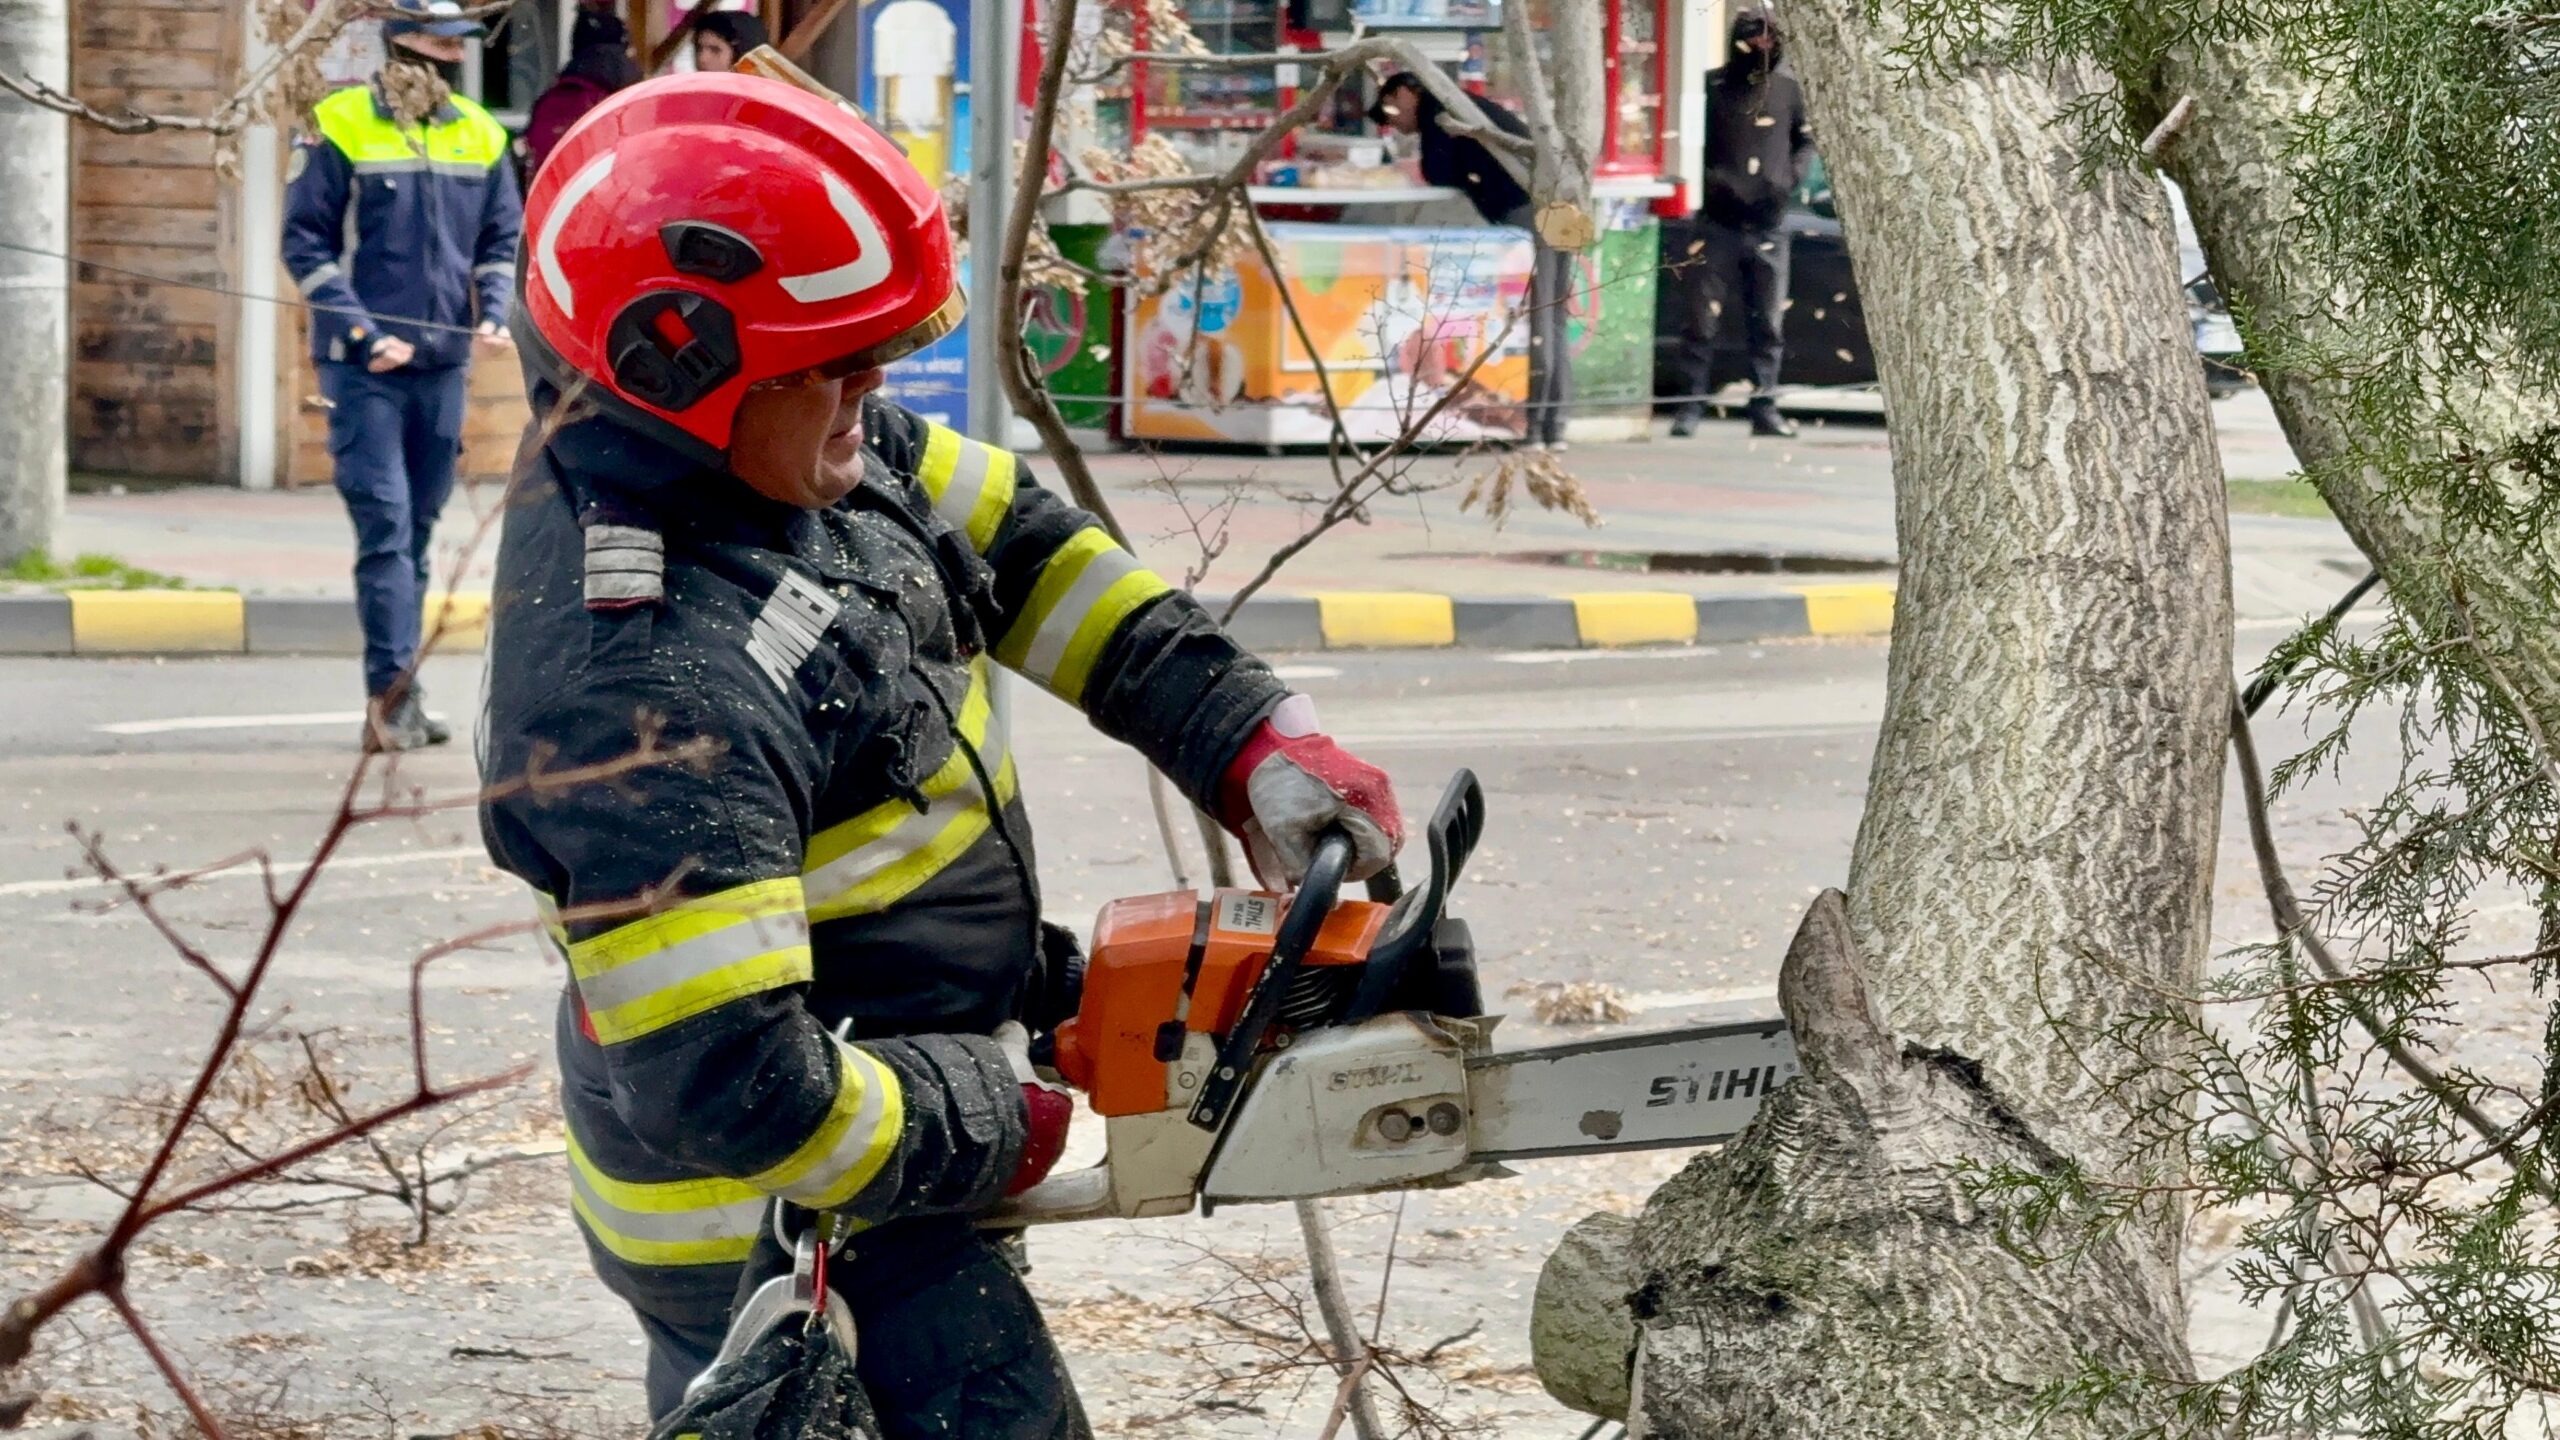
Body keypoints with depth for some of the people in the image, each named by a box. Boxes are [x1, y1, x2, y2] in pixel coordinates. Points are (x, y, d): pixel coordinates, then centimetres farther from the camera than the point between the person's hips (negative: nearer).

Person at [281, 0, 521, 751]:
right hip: (361, 367, -5)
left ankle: (392, 704, 15)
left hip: (443, 362, 5)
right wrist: (365, 333, -15)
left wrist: (494, 315, -3)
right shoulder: (340, 128, -5)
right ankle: (392, 687, -16)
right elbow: (306, 244, -6)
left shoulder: (480, 135, 9)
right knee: (384, 521, -13)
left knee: (418, 527, 9)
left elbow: (503, 240, 15)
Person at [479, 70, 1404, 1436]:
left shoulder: (737, 433, -9)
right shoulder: (645, 688, -35)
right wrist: (991, 1129, -19)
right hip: (795, 1222, -9)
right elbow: (734, 1093, -35)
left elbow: (1016, 543, 5)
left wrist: (1246, 736, -5)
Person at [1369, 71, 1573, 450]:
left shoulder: (1434, 107, 4)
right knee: (1551, 322, 9)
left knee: (1534, 322, -8)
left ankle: (1531, 429, -8)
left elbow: (1439, 174, -2)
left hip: (1529, 206, -9)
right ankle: (1553, 429, 9)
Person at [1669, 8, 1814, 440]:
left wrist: (1791, 177, 0)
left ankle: (1765, 407, 14)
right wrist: (1712, 180, -15)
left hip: (1768, 225, 3)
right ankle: (1691, 404, 3)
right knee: (1703, 319, -2)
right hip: (1718, 223, -3)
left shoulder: (1788, 88, 5)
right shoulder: (1712, 87, -6)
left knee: (1768, 323, 8)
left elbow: (1806, 141, 16)